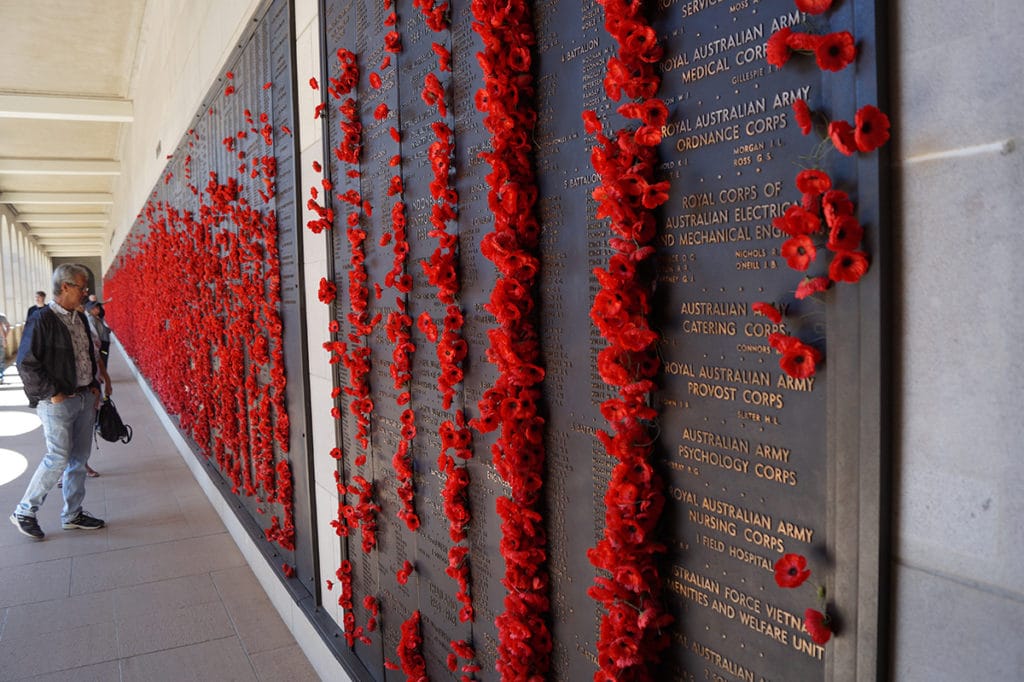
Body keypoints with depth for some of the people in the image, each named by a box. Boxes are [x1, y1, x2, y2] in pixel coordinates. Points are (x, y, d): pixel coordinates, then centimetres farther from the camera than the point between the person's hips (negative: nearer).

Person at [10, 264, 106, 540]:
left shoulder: (80, 319, 10)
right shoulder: (42, 320, -14)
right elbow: (26, 364, -15)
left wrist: (93, 386, 12)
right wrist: (52, 393, -14)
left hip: (84, 398, 8)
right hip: (57, 402, -8)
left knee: (79, 459, 12)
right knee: (58, 458, -6)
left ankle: (72, 514, 23)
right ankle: (24, 512, 13)